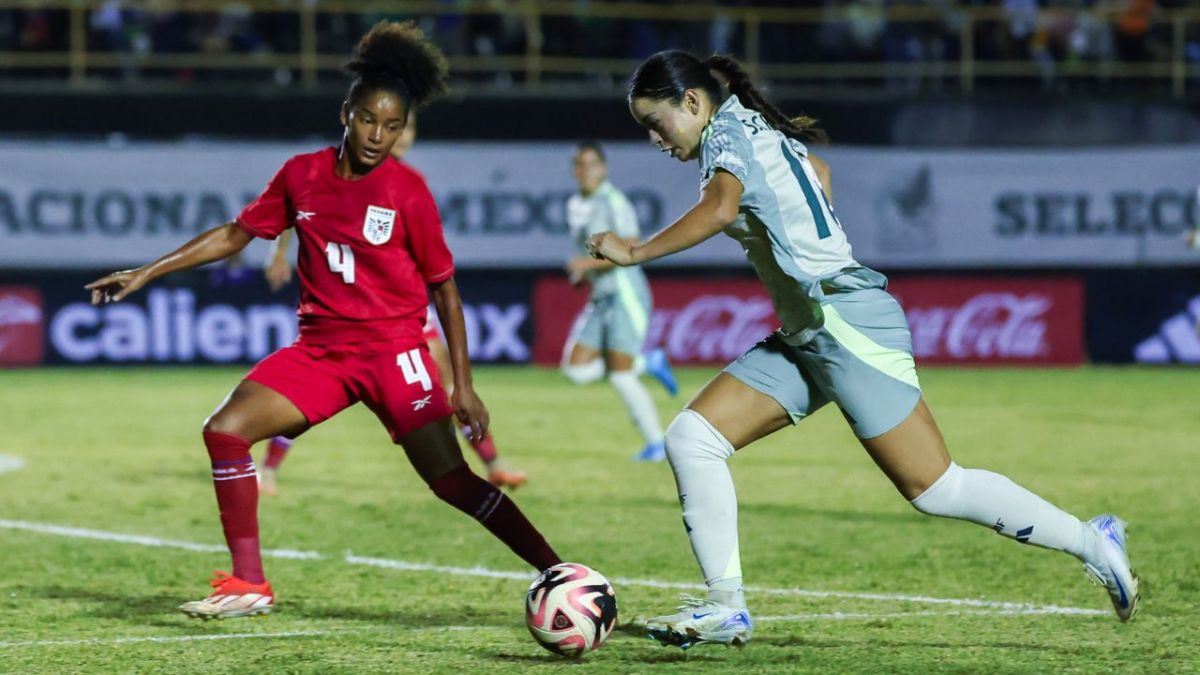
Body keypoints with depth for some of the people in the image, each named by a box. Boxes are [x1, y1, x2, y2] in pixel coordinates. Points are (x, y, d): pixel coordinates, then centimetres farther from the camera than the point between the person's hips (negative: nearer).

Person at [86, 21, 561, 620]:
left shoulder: (408, 192, -8)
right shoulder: (302, 175, 3)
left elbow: (444, 287, -1)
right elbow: (235, 235, 14)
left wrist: (463, 386, -4)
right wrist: (146, 273, 12)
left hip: (394, 352, -4)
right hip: (319, 348, 4)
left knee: (452, 481, -12)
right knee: (225, 430, -11)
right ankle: (248, 587, -5)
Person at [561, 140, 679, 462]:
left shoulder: (614, 203, -12)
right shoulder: (576, 206, 13)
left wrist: (588, 263, -25)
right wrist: (584, 272, 13)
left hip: (626, 293, -9)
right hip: (600, 299, 9)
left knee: (620, 377, -11)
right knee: (576, 369, 0)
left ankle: (657, 444, 2)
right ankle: (649, 363, 16)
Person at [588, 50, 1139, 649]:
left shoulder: (726, 134, -11)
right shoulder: (759, 133, 16)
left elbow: (720, 208, -32)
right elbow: (820, 173, 35)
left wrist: (635, 252, -26)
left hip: (846, 322, -10)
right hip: (804, 338, 10)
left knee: (936, 491, -5)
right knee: (690, 439, -3)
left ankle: (1094, 543, 8)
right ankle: (726, 607, -3)